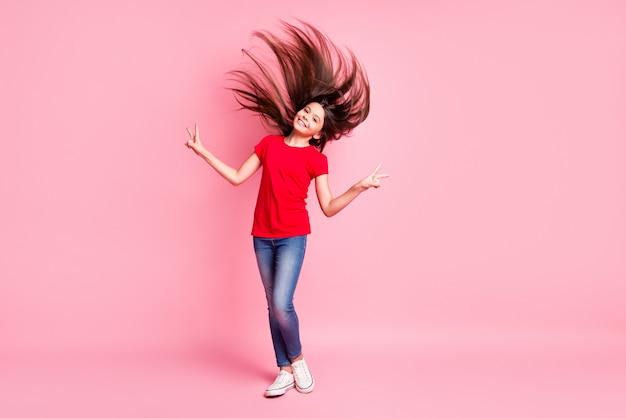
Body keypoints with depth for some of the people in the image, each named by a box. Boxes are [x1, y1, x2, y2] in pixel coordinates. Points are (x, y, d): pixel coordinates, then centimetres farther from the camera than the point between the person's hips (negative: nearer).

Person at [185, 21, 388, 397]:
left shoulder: (316, 158, -3)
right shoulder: (269, 144, 6)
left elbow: (329, 207, -5)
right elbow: (237, 177, 8)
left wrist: (360, 187, -17)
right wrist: (202, 151, 6)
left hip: (293, 237, -4)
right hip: (263, 236, 4)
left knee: (282, 304, -13)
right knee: (274, 306, 8)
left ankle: (297, 360, 13)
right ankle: (285, 372, 19)